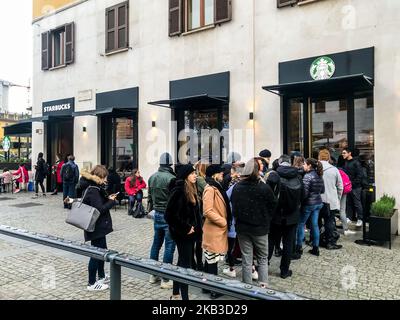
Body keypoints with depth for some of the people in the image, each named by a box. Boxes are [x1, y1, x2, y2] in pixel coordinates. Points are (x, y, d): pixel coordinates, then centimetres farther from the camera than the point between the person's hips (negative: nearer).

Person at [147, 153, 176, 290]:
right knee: (169, 246, -1)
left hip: (157, 213, 8)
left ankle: (153, 274, 26)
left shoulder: (152, 177, 5)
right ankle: (165, 279, 4)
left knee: (156, 243, 16)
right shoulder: (171, 178, -18)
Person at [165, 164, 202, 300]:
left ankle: (176, 294, 32)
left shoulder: (191, 189, 10)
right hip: (183, 233, -9)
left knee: (182, 263, 18)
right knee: (185, 265, -2)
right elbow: (170, 214, -23)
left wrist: (196, 227, 7)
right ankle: (184, 296, 7)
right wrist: (185, 228, -17)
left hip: (191, 232, 9)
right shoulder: (179, 190, -17)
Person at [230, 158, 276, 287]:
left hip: (242, 228, 2)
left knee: (246, 260, 12)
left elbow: (233, 207, 1)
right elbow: (272, 206, -5)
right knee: (263, 259, 15)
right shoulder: (264, 188, -16)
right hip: (260, 228, -2)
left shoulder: (237, 187, -8)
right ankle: (263, 286, 14)